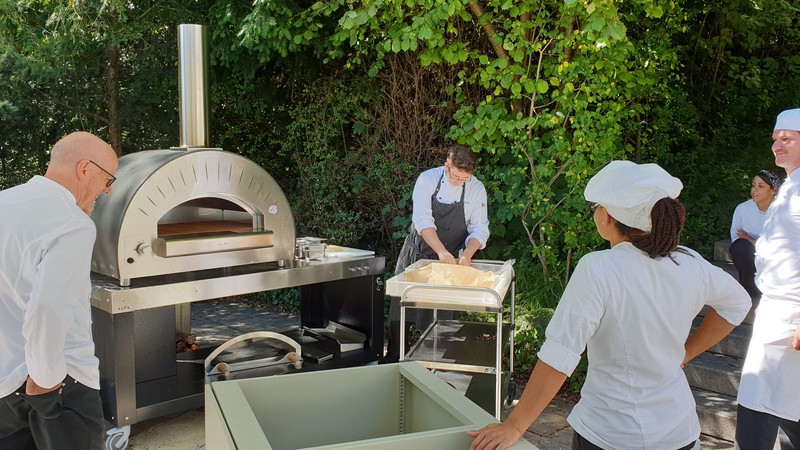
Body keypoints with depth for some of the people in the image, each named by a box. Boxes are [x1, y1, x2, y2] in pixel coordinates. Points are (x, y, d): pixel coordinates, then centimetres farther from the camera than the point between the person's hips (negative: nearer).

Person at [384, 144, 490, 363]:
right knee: (401, 306, 8)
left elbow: (479, 229, -7)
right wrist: (441, 251, -36)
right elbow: (422, 220, -24)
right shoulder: (428, 179, -15)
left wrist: (467, 253, -26)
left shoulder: (476, 189, -9)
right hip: (417, 252, 0)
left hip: (449, 259, 0)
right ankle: (393, 359, 24)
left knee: (439, 316, 2)